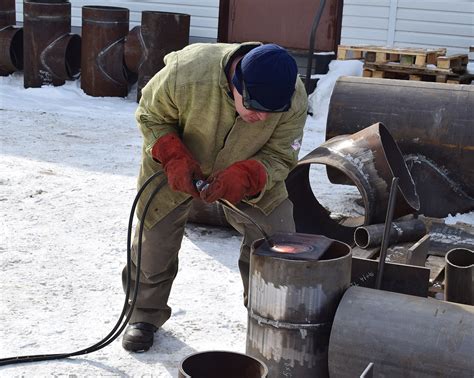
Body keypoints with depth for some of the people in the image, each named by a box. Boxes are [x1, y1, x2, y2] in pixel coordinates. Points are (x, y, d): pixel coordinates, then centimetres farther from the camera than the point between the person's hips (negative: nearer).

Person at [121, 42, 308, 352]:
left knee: (276, 236, -9)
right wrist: (174, 157, -36)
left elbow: (280, 157, -20)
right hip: (175, 165, -1)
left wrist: (245, 176, -41)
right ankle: (146, 314, 29)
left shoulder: (295, 100, -33)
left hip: (252, 170, 1)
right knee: (155, 237, 4)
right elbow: (150, 115, -19)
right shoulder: (186, 73, -39)